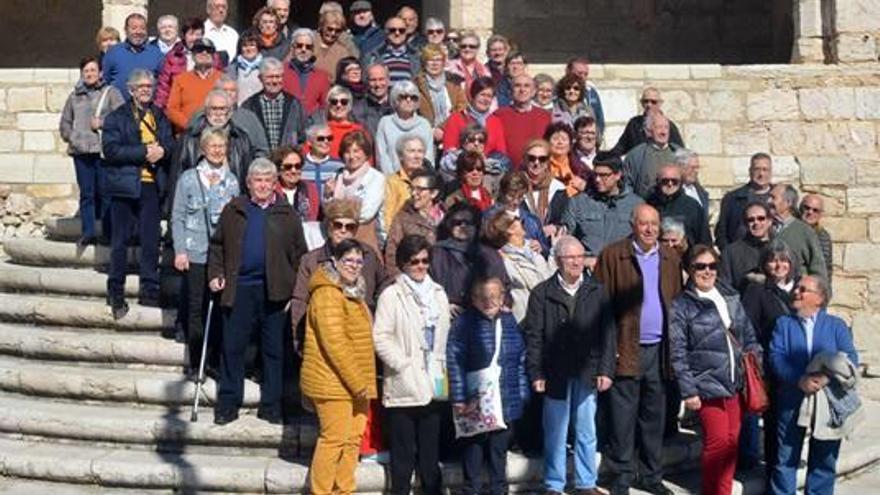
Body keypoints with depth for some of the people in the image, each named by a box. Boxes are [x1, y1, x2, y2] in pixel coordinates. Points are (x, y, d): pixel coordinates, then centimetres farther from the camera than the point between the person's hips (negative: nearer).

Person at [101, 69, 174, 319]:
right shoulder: (116, 117, 1)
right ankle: (116, 293, 12)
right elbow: (111, 150, -11)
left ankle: (150, 290, 12)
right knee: (120, 241, 3)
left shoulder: (160, 116, 14)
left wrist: (162, 151, -11)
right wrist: (144, 152, -17)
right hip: (125, 185, -3)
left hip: (152, 185, 3)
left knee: (151, 240, 4)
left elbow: (170, 143, 12)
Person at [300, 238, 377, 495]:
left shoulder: (352, 293, 17)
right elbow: (334, 342, -20)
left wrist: (363, 381, 17)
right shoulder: (328, 293, -13)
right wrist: (357, 382, -19)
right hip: (333, 382, -9)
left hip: (354, 384, 9)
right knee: (334, 439, -6)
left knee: (352, 439, 10)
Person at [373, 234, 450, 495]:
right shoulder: (391, 295, -4)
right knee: (403, 452, 2)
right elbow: (380, 337, -10)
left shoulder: (438, 293, 12)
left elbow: (446, 335, 15)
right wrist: (402, 364, -14)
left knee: (431, 452, 12)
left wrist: (443, 366, 5)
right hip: (404, 385, -4)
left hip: (433, 384, 5)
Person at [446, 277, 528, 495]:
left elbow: (521, 359, 12)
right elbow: (454, 361, -12)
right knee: (473, 451, 5)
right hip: (475, 403, -4)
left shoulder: (509, 321, 7)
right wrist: (459, 398, -16)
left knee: (499, 451, 15)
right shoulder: (464, 322, -8)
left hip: (506, 403, 4)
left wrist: (522, 393, 7)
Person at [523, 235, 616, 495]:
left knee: (586, 433, 10)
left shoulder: (597, 292, 6)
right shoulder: (541, 293, 0)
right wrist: (536, 373, -6)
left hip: (588, 374, 2)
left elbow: (608, 333, 5)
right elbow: (533, 336, -1)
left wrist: (605, 370, -2)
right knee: (555, 434, 7)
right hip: (555, 374, -2)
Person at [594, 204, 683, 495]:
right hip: (626, 349, -4)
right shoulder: (612, 256, -3)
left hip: (660, 350, 4)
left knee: (654, 417, 13)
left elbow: (677, 302, 13)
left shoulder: (671, 259, 11)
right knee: (623, 419, 1)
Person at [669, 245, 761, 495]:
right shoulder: (681, 306, -5)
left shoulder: (732, 298, 10)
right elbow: (678, 353, -6)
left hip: (736, 383, 5)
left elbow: (749, 337, 16)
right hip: (708, 387, -5)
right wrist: (688, 391, -9)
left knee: (732, 440, 10)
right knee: (717, 441, -7)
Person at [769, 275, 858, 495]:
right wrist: (800, 380, -22)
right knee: (786, 458, 5)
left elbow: (850, 358, -4)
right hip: (791, 401, 0)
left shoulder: (836, 325, 8)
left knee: (824, 459, 9)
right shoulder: (784, 323, 7)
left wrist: (827, 377, -22)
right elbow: (776, 357, -6)